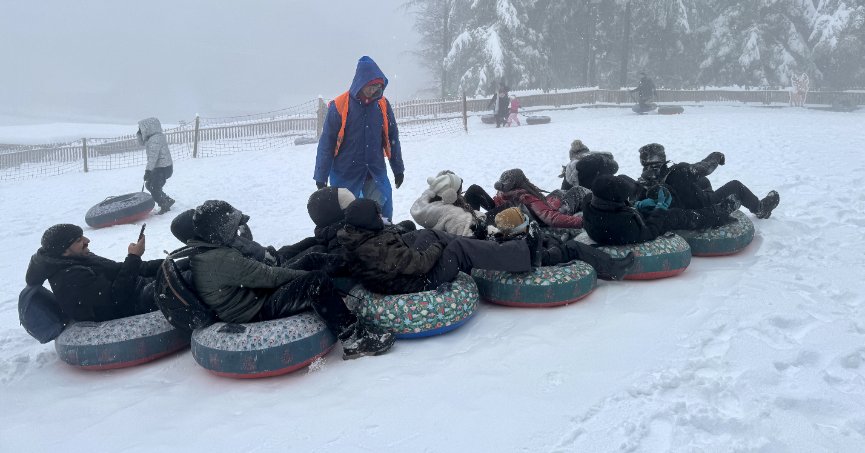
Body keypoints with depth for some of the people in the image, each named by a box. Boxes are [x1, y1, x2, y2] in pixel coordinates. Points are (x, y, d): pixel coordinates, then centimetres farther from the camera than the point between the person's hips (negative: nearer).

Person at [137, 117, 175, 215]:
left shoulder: (155, 139, -22)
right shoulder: (152, 137, 10)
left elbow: (153, 156, -28)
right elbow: (142, 143, 24)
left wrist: (148, 170, -28)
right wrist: (139, 134, 6)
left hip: (164, 168, -10)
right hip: (159, 167, 10)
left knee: (154, 189, -2)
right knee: (149, 185, 20)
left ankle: (165, 206, 14)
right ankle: (168, 200, 25)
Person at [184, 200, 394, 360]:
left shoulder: (204, 254, 10)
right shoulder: (222, 259, -23)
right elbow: (269, 276, -20)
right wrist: (307, 276, -9)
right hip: (256, 314, -11)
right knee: (317, 282, -21)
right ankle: (355, 340, -18)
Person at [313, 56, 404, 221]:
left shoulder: (383, 105, -1)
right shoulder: (339, 106, -12)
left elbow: (392, 138, 10)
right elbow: (326, 144, -7)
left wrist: (398, 169, 14)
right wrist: (321, 177, -5)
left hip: (376, 172, 3)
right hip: (345, 175, -2)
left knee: (382, 213, 2)